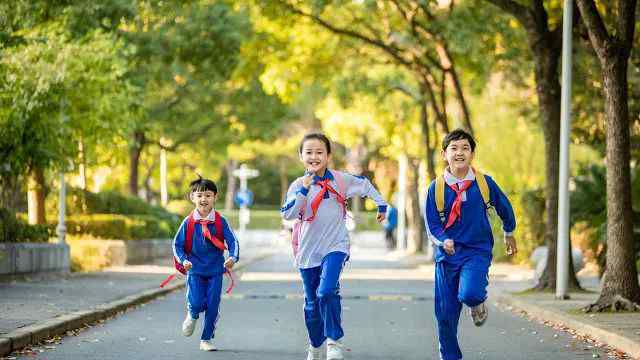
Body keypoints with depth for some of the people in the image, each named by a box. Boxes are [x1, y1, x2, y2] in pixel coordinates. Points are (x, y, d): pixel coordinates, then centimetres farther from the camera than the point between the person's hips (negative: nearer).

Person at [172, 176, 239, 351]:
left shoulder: (220, 221, -5)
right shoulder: (188, 222, -4)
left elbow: (232, 241, -8)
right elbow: (177, 244, 1)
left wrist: (233, 258, -26)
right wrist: (184, 260, -16)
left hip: (215, 270, 1)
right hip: (195, 270, -1)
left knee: (213, 307, 3)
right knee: (196, 303, -14)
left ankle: (206, 339, 20)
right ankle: (192, 316, 24)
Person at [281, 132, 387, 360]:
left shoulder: (340, 180, -3)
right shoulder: (298, 185, -5)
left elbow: (365, 185, 15)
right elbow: (287, 215, -18)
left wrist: (381, 205, 21)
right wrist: (303, 191, -25)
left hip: (335, 247, -2)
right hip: (308, 250, 2)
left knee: (327, 292, -25)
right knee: (312, 304, 12)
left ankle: (334, 340, -12)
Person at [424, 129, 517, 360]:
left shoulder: (484, 183, -4)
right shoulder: (436, 188, -4)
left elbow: (504, 208, 13)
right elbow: (432, 224, -2)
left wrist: (509, 235, 27)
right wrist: (444, 241, -23)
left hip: (477, 251, -2)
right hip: (447, 254, 2)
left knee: (469, 294, -29)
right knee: (445, 313, 4)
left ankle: (478, 303, 9)